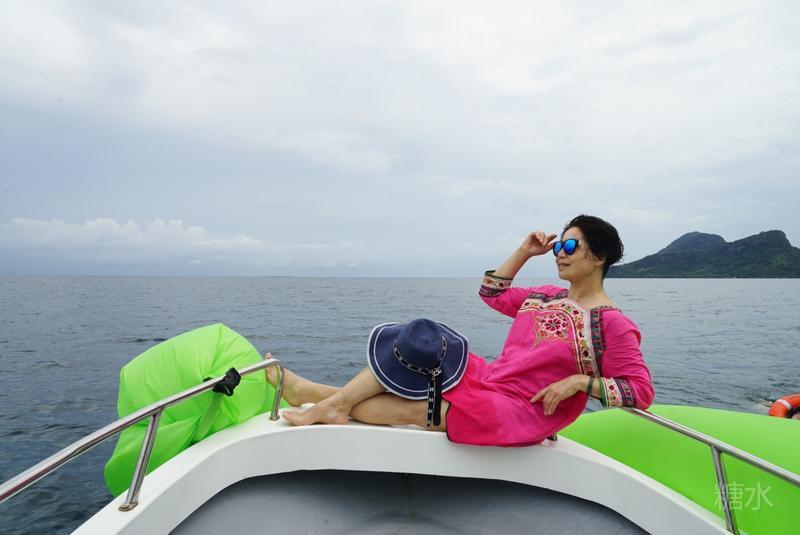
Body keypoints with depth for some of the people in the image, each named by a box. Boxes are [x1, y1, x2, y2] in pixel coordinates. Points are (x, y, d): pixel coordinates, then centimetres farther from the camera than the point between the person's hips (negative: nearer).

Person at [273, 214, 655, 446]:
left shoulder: (611, 323, -8)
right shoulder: (545, 297, 14)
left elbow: (640, 391, -8)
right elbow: (491, 293, 22)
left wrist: (579, 381, -20)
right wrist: (524, 252, 13)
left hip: (522, 411, -7)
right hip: (487, 377, 7)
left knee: (414, 408, -22)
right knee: (421, 341, -14)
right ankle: (335, 399, -12)